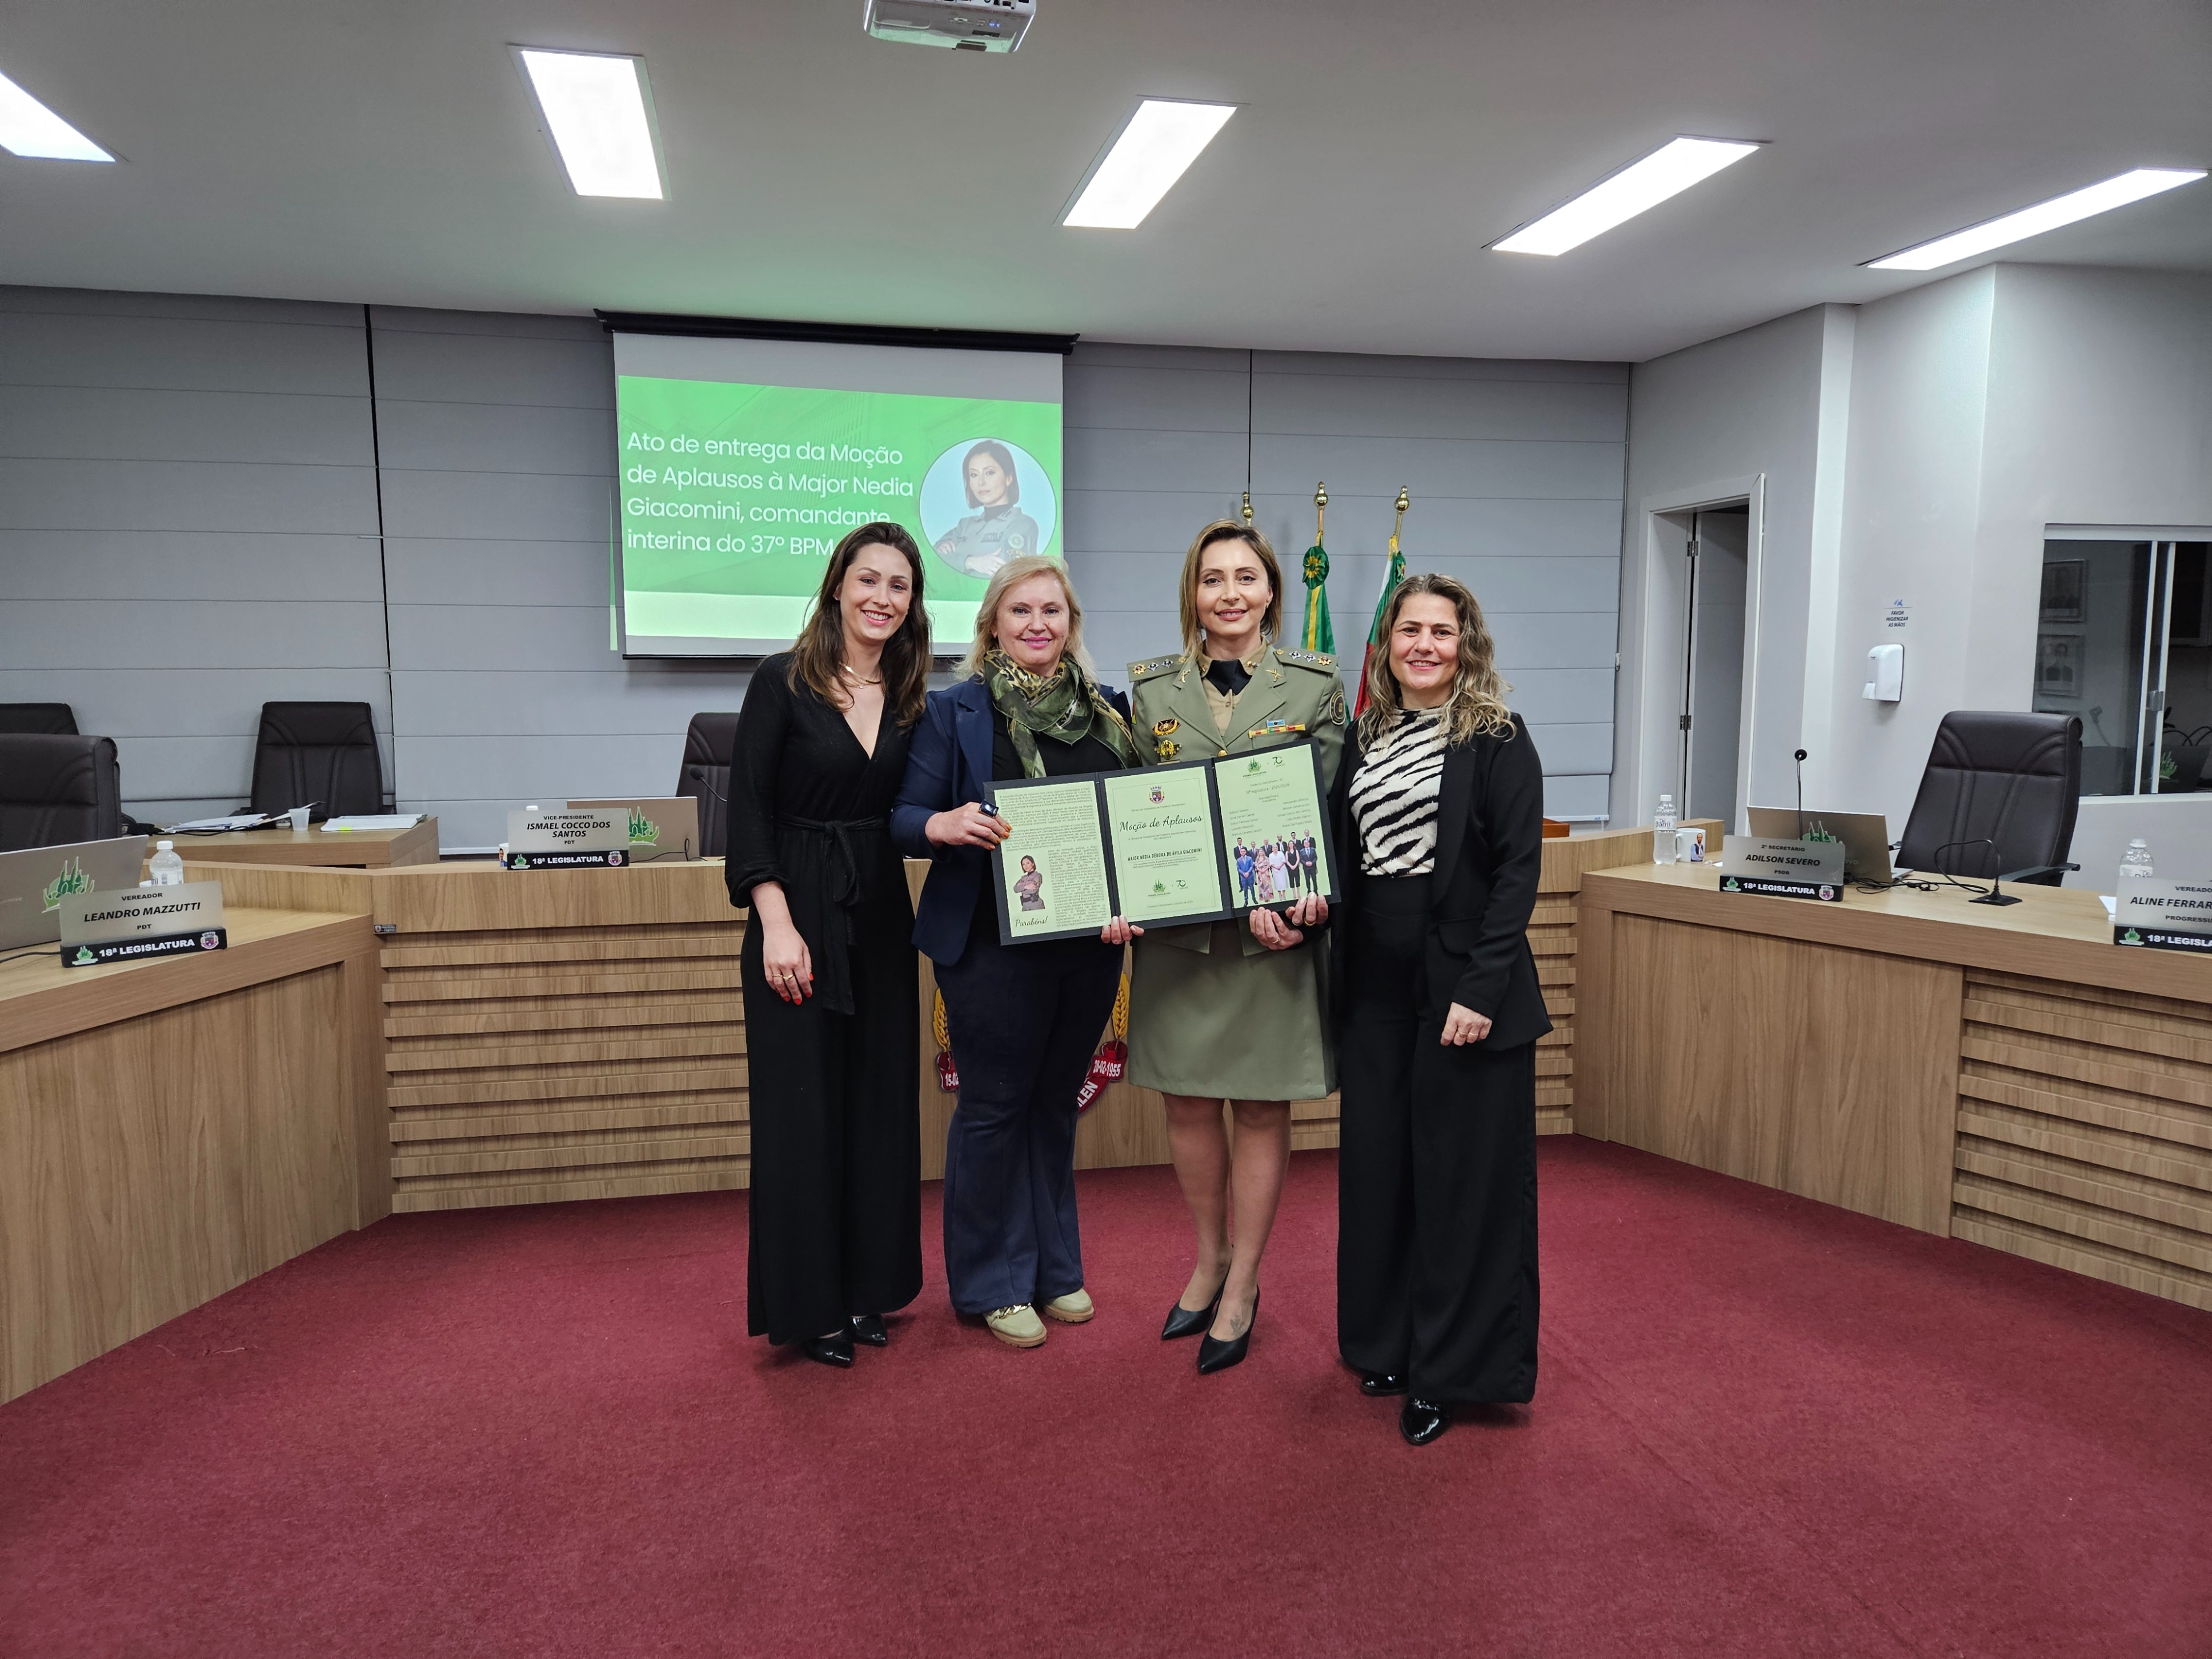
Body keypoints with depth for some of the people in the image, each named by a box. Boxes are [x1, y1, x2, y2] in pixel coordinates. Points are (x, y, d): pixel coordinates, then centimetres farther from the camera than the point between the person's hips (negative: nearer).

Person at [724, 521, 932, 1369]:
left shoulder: (911, 698, 8)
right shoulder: (783, 682, -6)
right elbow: (749, 809, -10)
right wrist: (776, 924, -16)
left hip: (881, 916, 5)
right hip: (799, 913, -5)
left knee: (880, 1100, 10)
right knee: (801, 1107, 1)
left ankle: (867, 1286, 25)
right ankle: (805, 1304, 16)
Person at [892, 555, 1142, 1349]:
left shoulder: (1108, 711, 8)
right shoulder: (953, 711, -2)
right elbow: (905, 818, -6)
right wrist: (943, 824, -28)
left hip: (1090, 943, 4)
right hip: (994, 944, -4)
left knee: (1056, 1102, 16)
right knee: (995, 1106, 5)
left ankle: (1054, 1266, 32)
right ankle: (993, 1282, 22)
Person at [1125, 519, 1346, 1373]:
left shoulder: (1315, 683, 1)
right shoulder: (1151, 685, 6)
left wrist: (1298, 901, -17)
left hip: (1274, 929, -2)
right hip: (1177, 932, 2)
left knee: (1261, 1111, 7)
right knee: (1188, 1105, 11)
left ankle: (1242, 1287, 22)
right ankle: (1208, 1262, 32)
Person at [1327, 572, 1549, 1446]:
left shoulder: (1499, 739, -6)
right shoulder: (1364, 739, 11)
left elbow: (1517, 872, -12)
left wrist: (1481, 990, -19)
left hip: (1462, 987, -5)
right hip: (1375, 988, 5)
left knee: (1462, 1175, 3)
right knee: (1376, 1166, 12)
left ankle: (1453, 1371, 17)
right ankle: (1385, 1341, 30)